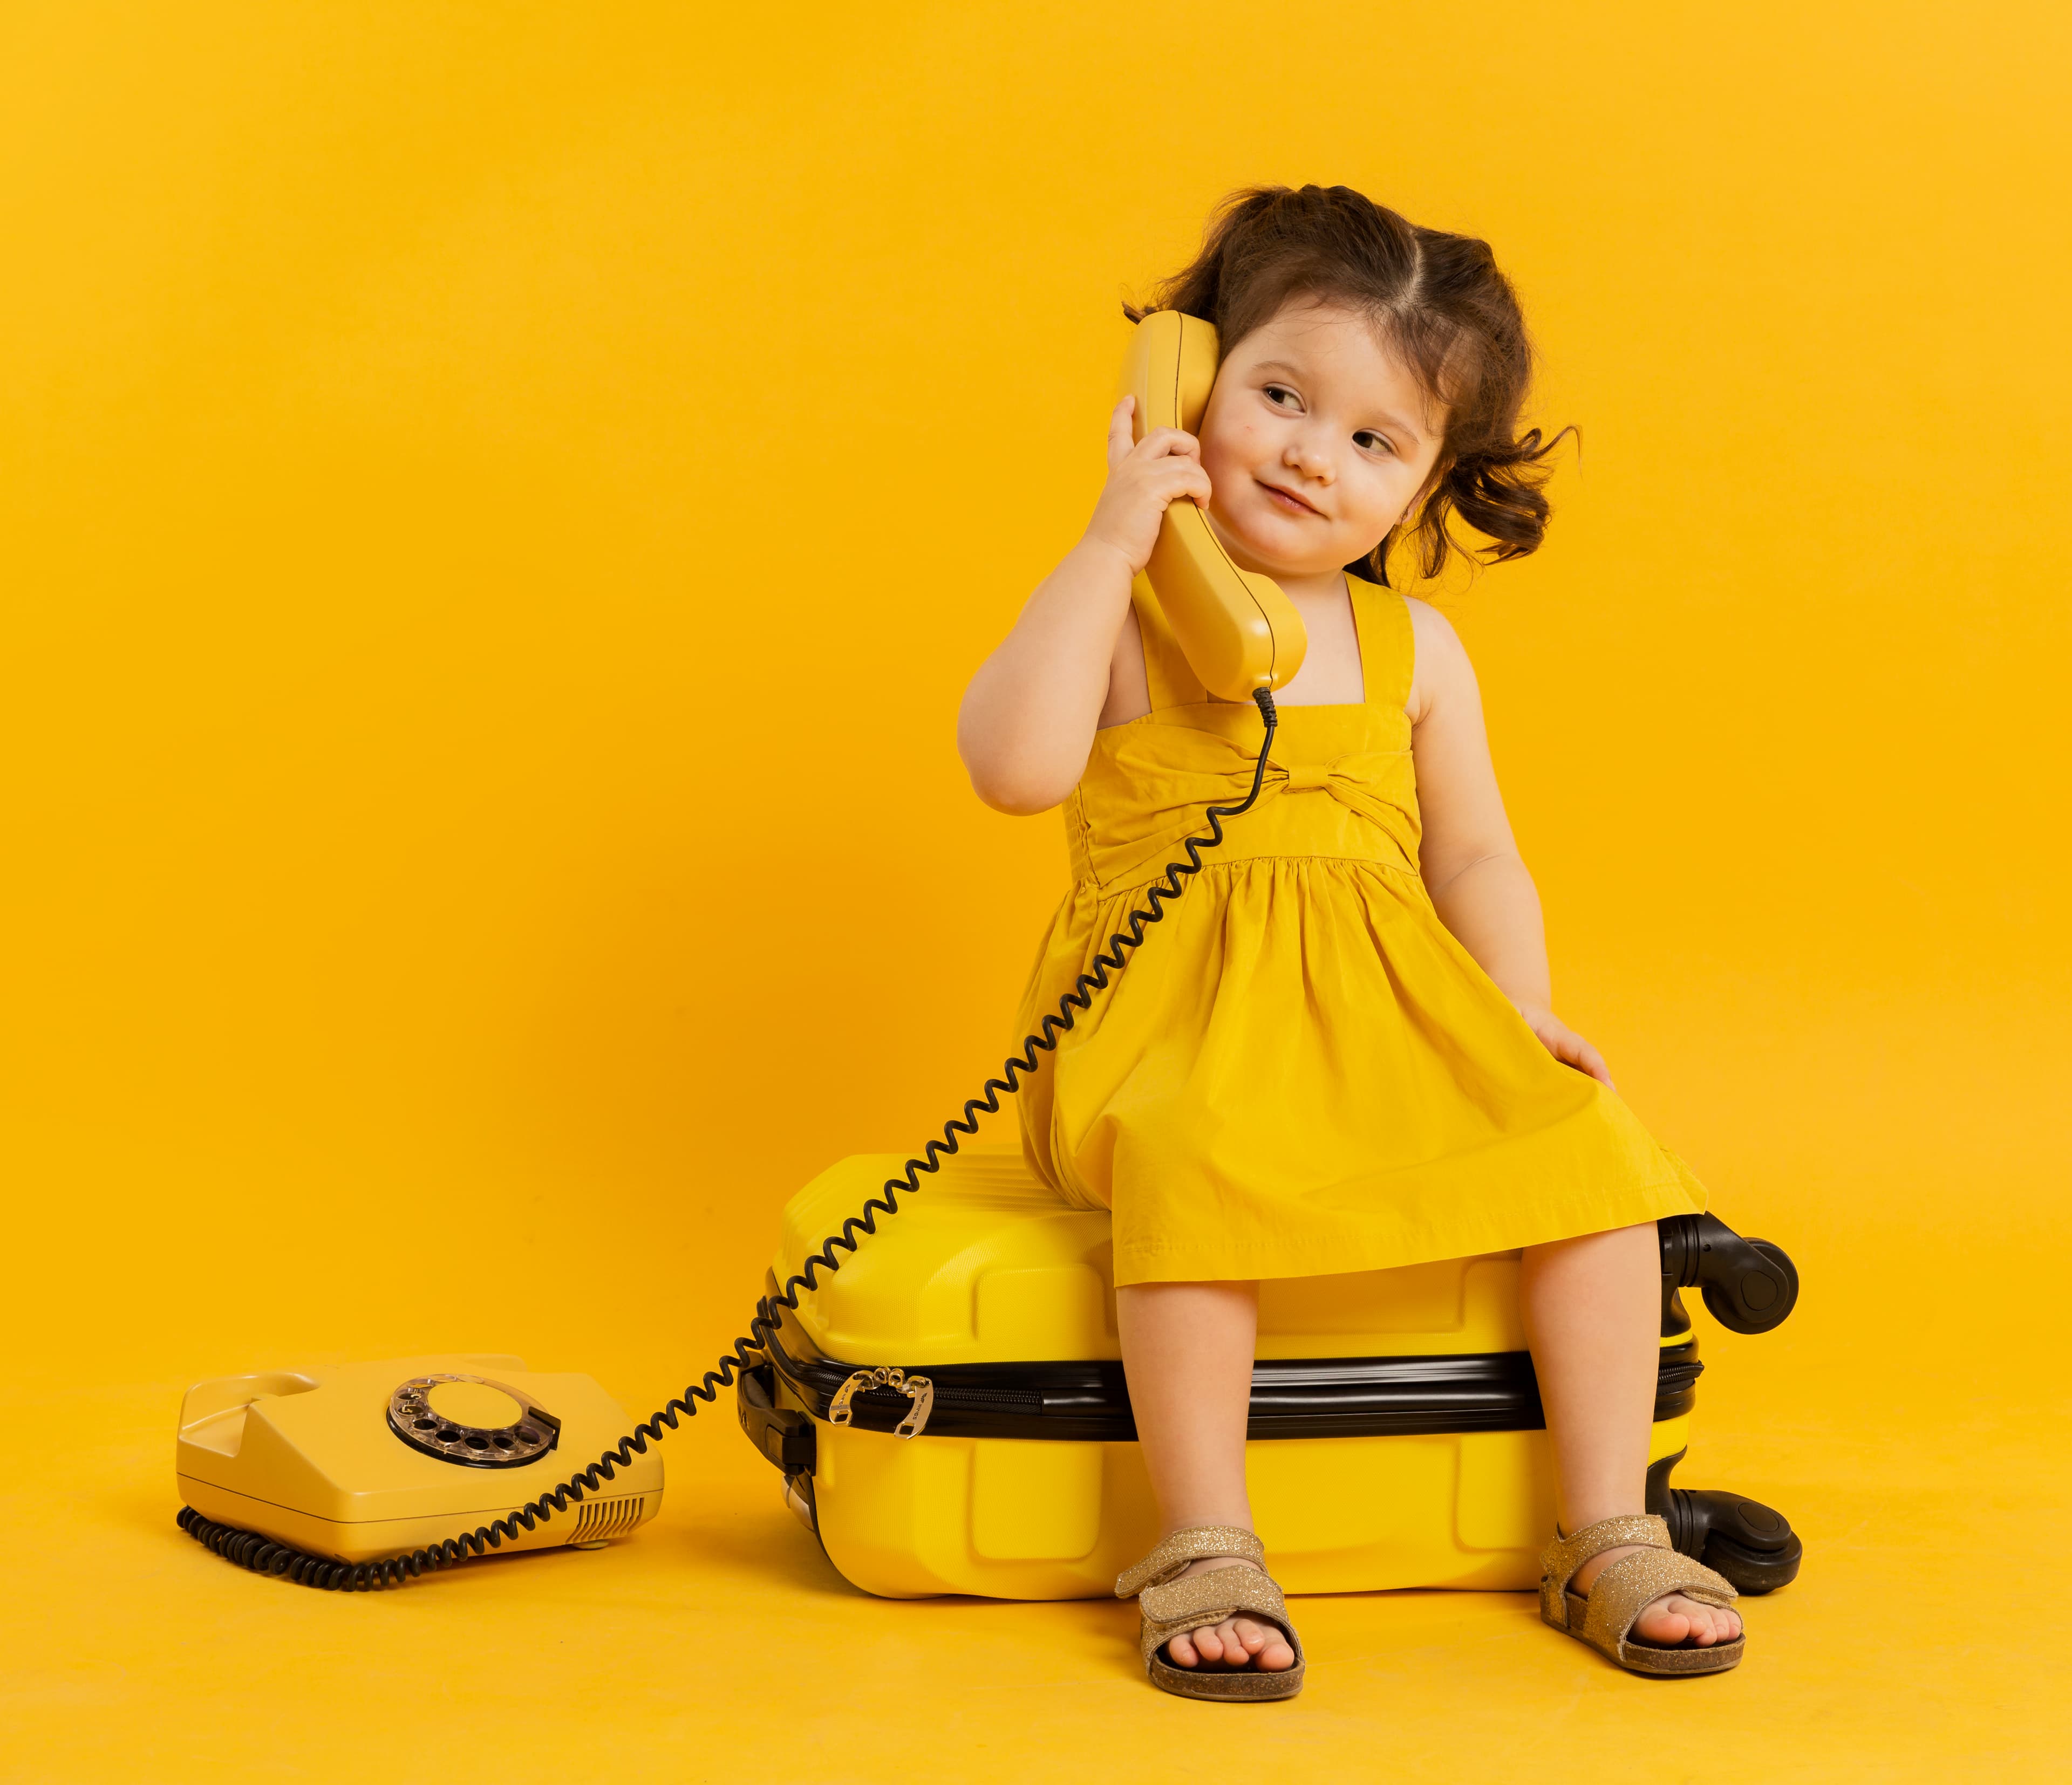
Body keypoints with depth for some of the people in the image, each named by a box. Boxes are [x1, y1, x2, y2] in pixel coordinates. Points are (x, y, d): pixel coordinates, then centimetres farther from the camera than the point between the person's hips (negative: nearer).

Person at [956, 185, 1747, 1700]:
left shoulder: (1413, 650, 12)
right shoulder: (1121, 610, 0)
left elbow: (1475, 856, 16)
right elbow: (1014, 765, -19)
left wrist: (1524, 1009, -2)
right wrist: (1114, 542, -18)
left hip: (1393, 1012, 4)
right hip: (1183, 1019, -4)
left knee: (1586, 1144, -16)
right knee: (1194, 1160, -36)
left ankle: (1608, 1534, -5)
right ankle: (1206, 1548, -26)